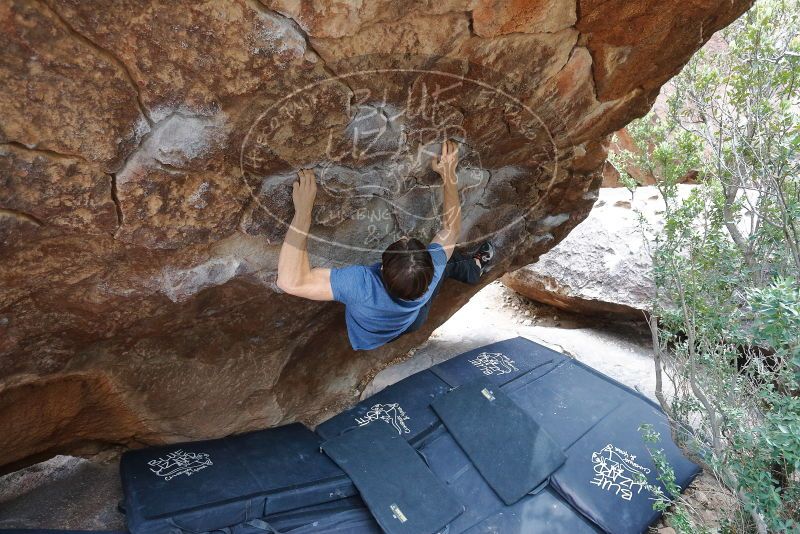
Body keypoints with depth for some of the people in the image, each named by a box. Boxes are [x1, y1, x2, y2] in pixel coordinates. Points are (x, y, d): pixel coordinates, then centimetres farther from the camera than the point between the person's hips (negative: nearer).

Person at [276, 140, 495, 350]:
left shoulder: (362, 286, -52)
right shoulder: (432, 268, -42)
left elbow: (290, 281, -57)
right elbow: (451, 228, -24)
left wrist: (303, 209, -60)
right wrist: (449, 173, -24)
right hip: (411, 325, 1)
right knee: (446, 260, 14)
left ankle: (473, 267, 43)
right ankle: (475, 267, 48)